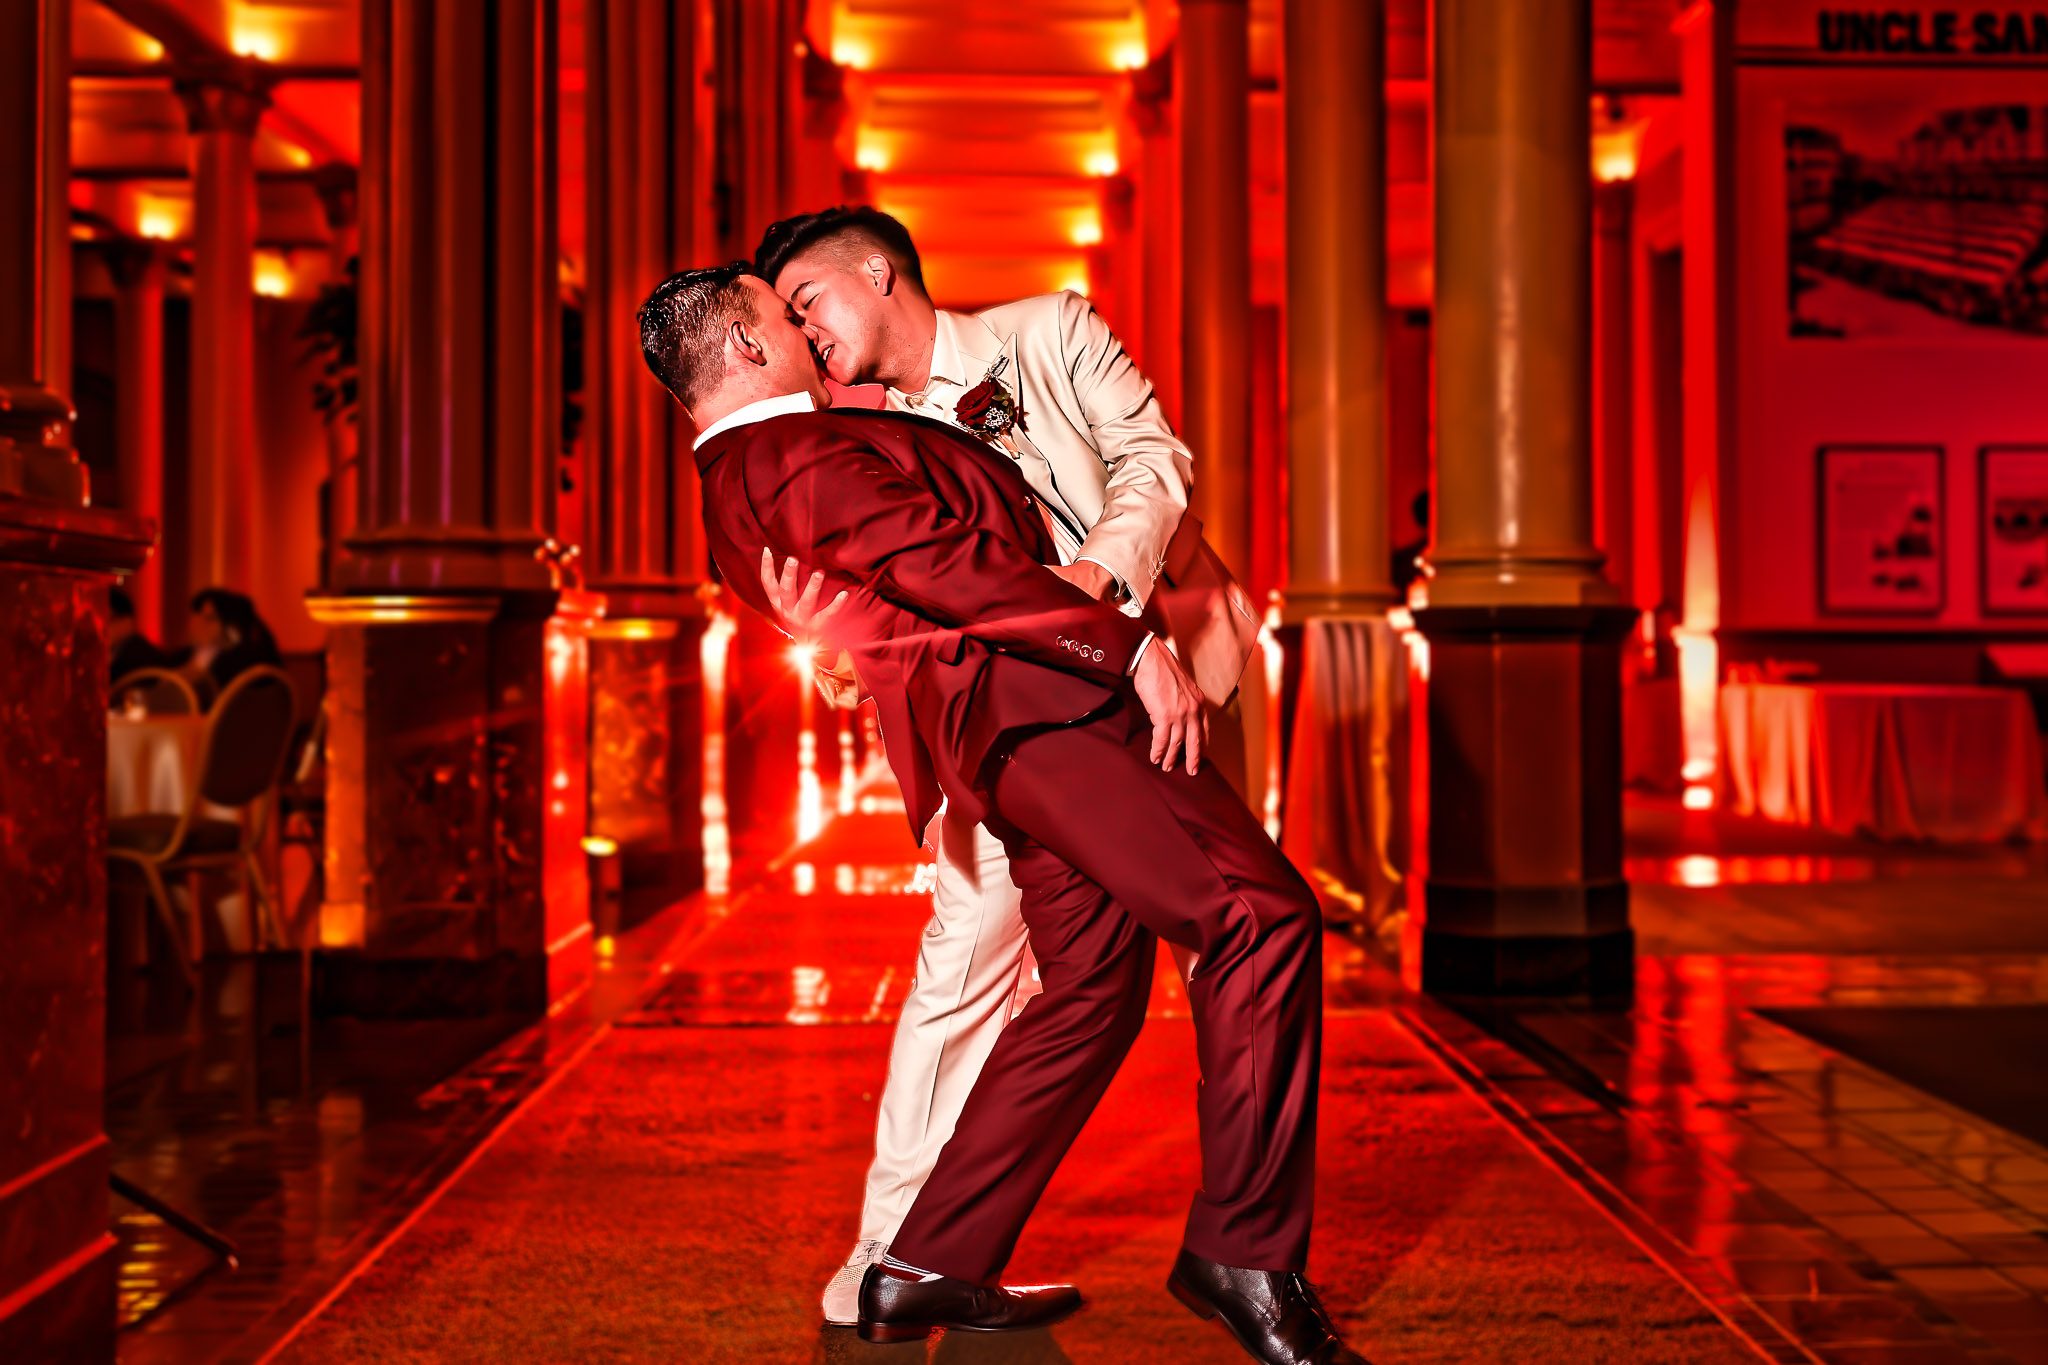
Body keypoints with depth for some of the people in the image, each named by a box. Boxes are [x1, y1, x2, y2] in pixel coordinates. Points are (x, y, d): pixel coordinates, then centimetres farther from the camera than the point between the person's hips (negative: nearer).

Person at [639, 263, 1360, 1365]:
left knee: (1095, 983, 13)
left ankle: (931, 1269, 16)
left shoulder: (743, 486, 23)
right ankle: (1243, 1250, -11)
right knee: (1261, 915, -16)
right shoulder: (792, 457, -10)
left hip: (1017, 725, 11)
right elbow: (942, 561, -18)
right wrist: (1135, 647, -18)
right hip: (1028, 701, -11)